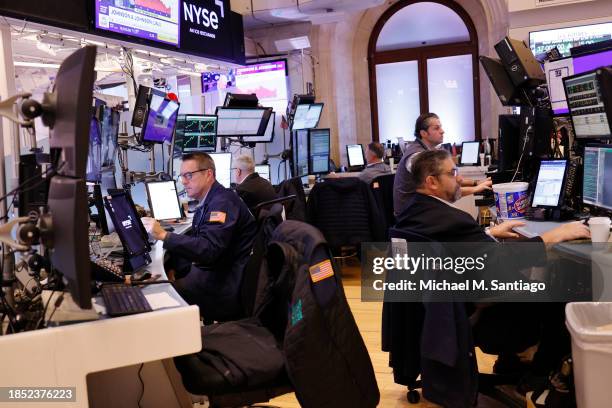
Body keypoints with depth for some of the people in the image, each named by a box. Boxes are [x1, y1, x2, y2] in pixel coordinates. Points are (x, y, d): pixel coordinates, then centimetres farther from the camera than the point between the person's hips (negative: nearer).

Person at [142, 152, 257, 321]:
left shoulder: (223, 202, -18)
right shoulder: (207, 203, 14)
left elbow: (208, 250, -28)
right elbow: (195, 242, 13)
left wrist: (164, 235, -29)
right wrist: (176, 270, -3)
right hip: (212, 273, 9)